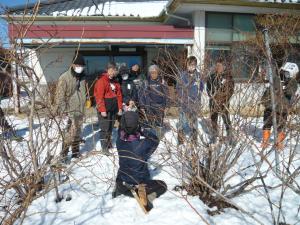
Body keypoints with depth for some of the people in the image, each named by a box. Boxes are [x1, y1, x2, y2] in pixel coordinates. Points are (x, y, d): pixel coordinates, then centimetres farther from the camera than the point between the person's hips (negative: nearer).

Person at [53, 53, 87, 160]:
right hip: (69, 111, -7)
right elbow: (60, 96, -14)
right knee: (70, 133, -9)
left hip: (79, 111, 7)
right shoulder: (64, 77, -12)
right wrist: (62, 111, -19)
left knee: (77, 132, 15)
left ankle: (76, 151, 29)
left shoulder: (82, 77, 9)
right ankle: (63, 154, 4)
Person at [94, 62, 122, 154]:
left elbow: (118, 95, 16)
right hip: (104, 109, -7)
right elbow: (99, 97, -15)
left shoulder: (115, 82, 14)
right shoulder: (101, 81, -9)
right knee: (105, 128, -5)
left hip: (113, 109, 7)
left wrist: (119, 108, 10)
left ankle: (109, 143, 27)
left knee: (111, 127, 14)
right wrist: (102, 110, -18)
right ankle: (104, 147, 3)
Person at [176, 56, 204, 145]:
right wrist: (181, 96, 0)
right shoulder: (183, 75, -3)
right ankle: (181, 140, 10)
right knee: (183, 120, -2)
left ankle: (194, 140, 24)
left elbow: (201, 86, 13)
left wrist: (198, 95, 6)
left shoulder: (198, 75, 0)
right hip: (184, 103, -1)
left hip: (195, 103, 1)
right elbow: (178, 87, 6)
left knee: (194, 120, 11)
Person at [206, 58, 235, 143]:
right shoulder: (211, 77, 8)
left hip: (224, 102, -3)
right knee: (213, 118, 8)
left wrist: (226, 99, -9)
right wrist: (212, 96, -4)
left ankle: (229, 135, 5)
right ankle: (214, 134, 23)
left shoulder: (228, 76, 0)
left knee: (226, 118, -8)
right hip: (213, 101, 3)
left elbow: (231, 89, -1)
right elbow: (208, 88, 11)